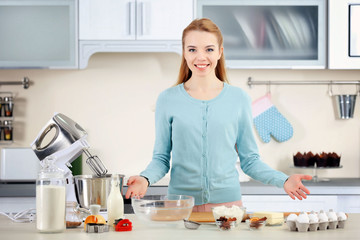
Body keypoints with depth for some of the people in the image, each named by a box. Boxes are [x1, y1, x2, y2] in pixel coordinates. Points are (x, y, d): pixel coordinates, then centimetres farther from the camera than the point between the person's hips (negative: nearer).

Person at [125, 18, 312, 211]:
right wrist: (145, 178, -14)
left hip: (227, 202, 0)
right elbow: (161, 158, 6)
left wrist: (283, 181, -7)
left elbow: (249, 160, 7)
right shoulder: (168, 100, 2)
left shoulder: (239, 99, 3)